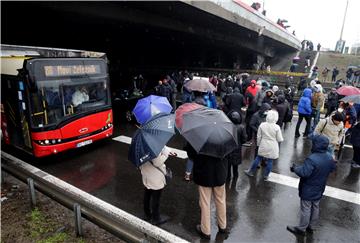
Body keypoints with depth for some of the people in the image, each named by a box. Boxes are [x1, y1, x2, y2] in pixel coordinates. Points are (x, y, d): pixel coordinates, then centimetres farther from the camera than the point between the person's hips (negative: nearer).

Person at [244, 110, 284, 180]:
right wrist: (282, 139, 13)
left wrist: (258, 144, 13)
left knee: (258, 158, 15)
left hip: (263, 146, 2)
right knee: (270, 161, 12)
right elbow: (280, 139, -9)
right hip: (272, 148, -2)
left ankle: (250, 171, 26)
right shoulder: (277, 127, -15)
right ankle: (265, 176, 25)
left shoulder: (262, 125, -10)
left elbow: (259, 137, -2)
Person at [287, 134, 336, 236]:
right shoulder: (329, 158, -4)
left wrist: (295, 168, -20)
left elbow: (304, 173, -37)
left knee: (306, 209, 7)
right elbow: (333, 168, 14)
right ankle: (311, 227, 38)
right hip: (319, 190, 8)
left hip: (308, 190, -8)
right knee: (315, 208, 21)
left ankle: (301, 229, 23)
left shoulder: (312, 159, -32)